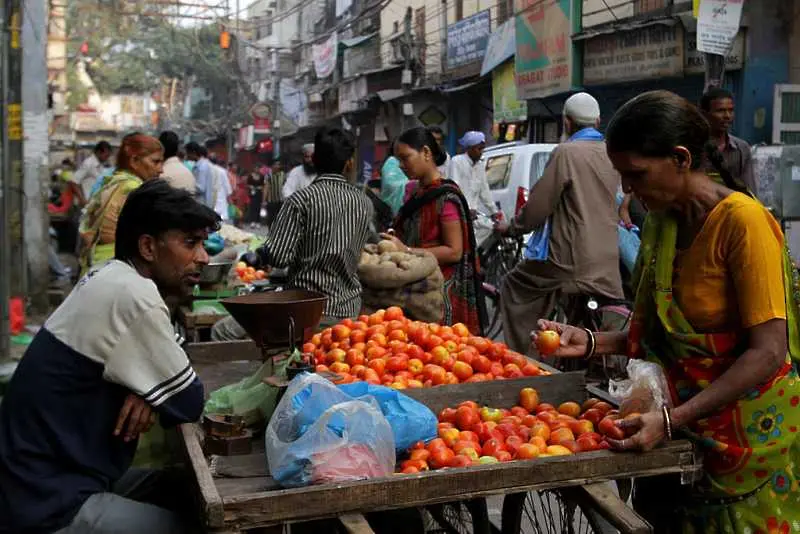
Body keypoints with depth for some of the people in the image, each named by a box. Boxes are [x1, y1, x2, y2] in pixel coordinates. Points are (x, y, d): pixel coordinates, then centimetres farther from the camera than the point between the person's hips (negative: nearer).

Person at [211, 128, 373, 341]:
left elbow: (277, 257, -15)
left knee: (221, 332, 2)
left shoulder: (302, 200, -11)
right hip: (349, 308, 6)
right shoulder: (364, 203, 5)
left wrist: (254, 257, 6)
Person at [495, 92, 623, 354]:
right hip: (607, 262, 7)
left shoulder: (566, 152, -11)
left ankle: (519, 356, 8)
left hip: (572, 259, -7)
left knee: (515, 285, 10)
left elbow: (539, 203, -9)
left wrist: (511, 227, 8)